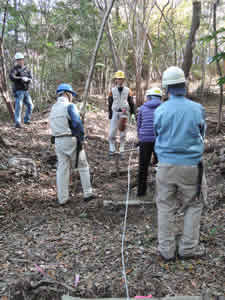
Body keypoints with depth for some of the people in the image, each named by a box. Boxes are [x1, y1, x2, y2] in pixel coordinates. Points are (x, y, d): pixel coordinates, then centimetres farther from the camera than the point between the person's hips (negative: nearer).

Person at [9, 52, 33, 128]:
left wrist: (27, 79, -18)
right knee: (18, 107, -11)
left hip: (26, 91, 6)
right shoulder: (15, 69, -5)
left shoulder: (26, 69, 12)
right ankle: (17, 123, -8)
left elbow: (30, 79, 3)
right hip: (18, 91, -6)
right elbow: (11, 77, -22)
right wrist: (21, 78, -25)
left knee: (30, 105, 5)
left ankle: (26, 120, 20)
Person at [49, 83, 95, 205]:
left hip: (58, 141, 7)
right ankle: (87, 193, 13)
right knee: (83, 166, 8)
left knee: (62, 168, 9)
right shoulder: (69, 106, -9)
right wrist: (81, 139, -7)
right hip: (71, 140, -7)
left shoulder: (53, 108, 14)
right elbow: (77, 124, -17)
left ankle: (62, 198, 13)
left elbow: (53, 126, 13)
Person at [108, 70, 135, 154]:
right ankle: (112, 149, 12)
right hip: (115, 113, 0)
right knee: (112, 131, -1)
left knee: (123, 131, 5)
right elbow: (110, 103, 7)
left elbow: (131, 103, 6)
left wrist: (133, 113, 0)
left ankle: (122, 149, 15)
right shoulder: (112, 91, 5)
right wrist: (110, 114, 2)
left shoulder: (128, 91, 6)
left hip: (125, 113, 0)